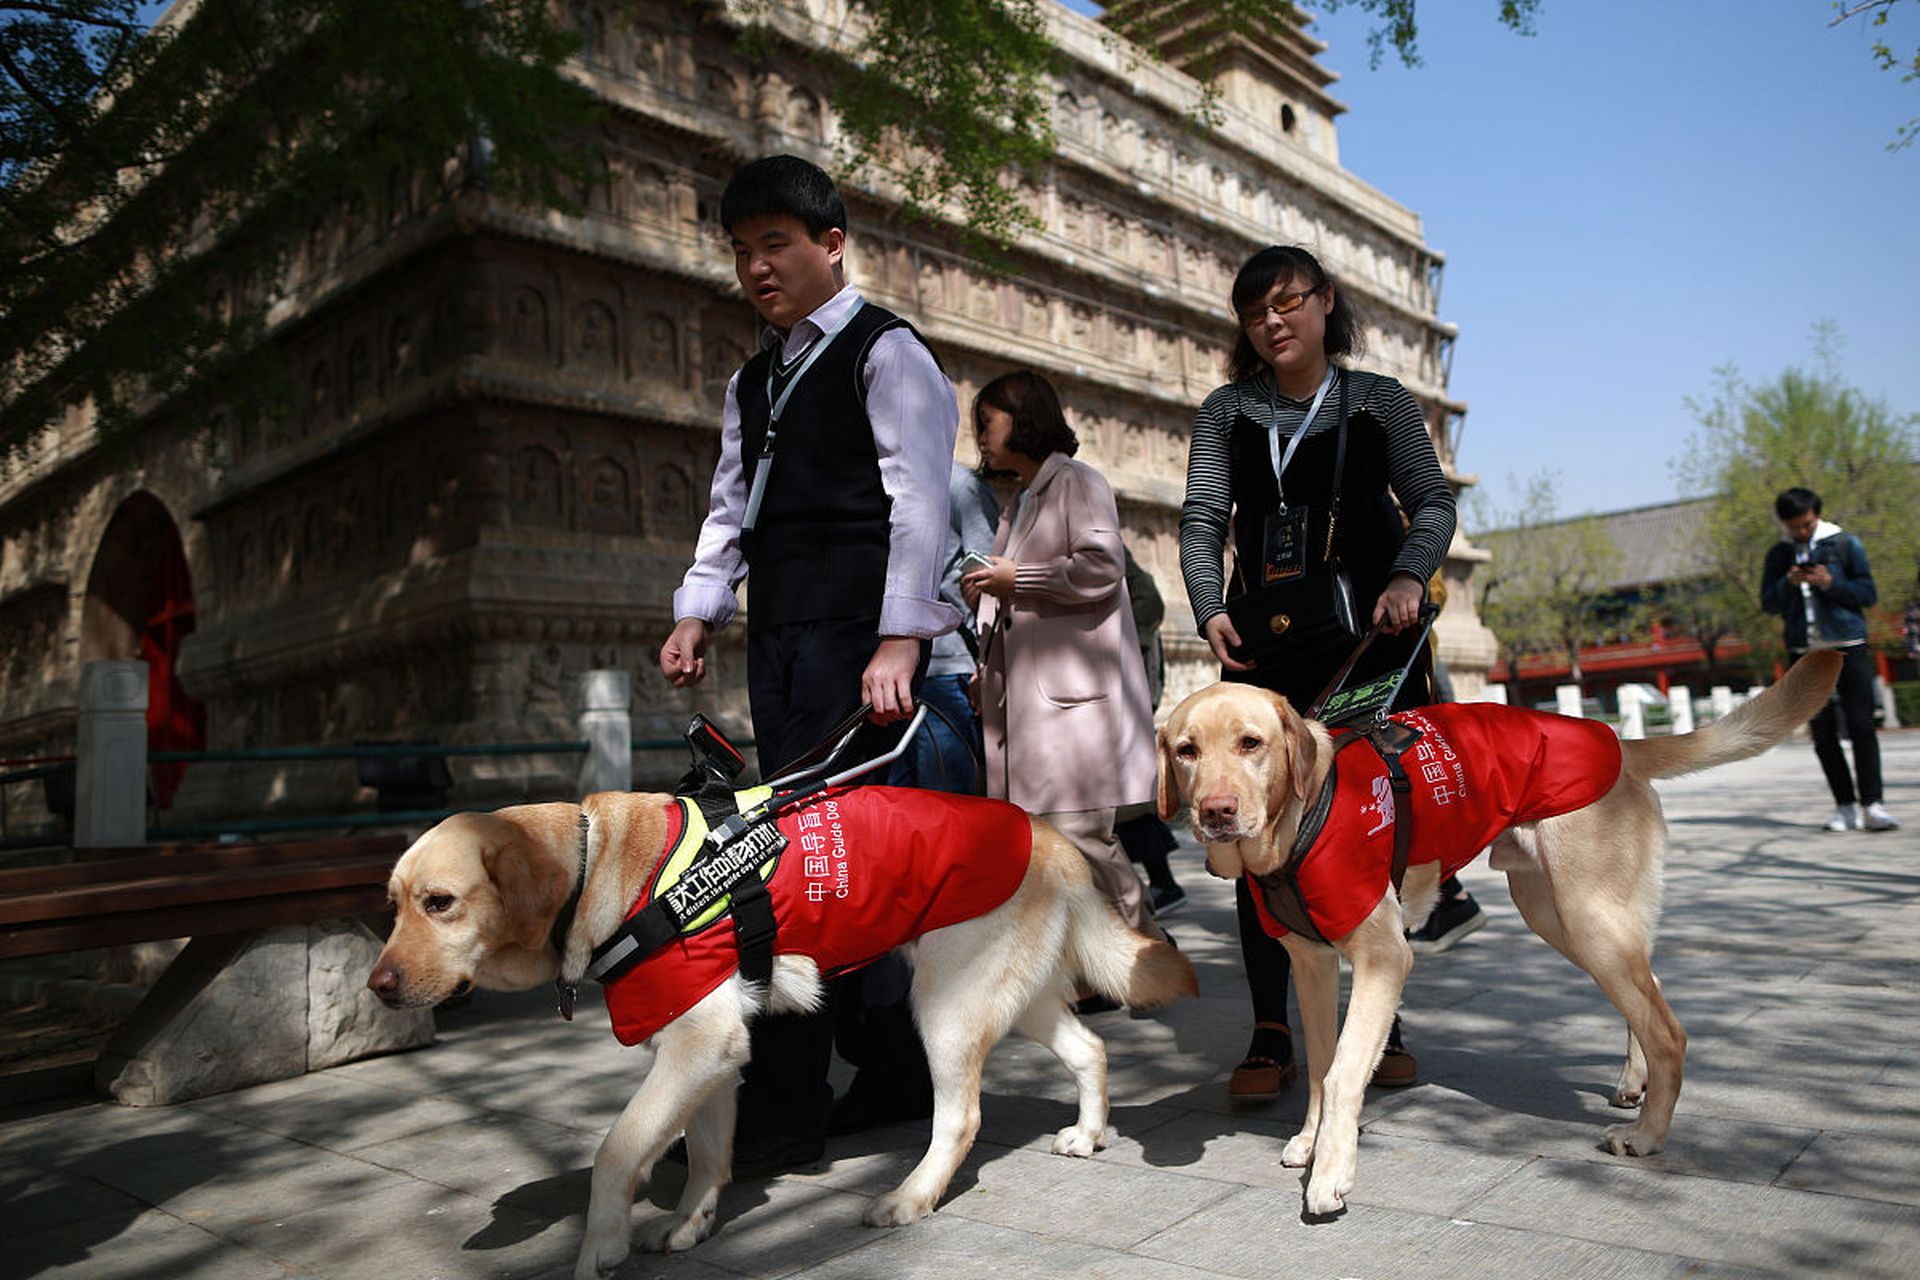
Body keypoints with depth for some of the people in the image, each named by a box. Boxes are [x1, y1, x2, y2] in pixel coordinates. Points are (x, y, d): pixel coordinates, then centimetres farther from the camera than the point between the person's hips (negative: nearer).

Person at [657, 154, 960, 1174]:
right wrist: (698, 613, 9)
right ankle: (897, 1070, 20)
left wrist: (900, 640, -20)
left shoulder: (886, 351, 0)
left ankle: (782, 1111, -3)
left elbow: (918, 500, -10)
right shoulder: (752, 380, 23)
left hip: (854, 628, -8)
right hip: (778, 632, 8)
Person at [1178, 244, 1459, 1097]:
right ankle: (1270, 1034, 4)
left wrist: (1409, 577, -18)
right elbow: (1203, 518, 1)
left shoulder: (1380, 401, 10)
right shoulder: (1227, 411, 11)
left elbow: (1431, 501, 3)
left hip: (1371, 641, 0)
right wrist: (1210, 610, -17)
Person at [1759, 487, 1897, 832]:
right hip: (1805, 651, 2)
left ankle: (1872, 804, -6)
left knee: (1861, 725, -7)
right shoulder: (1778, 554, 10)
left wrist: (1831, 583, -14)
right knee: (1823, 732, 2)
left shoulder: (1845, 544, 5)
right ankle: (1845, 806, 6)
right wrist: (1788, 583, -11)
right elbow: (1768, 604, 8)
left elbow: (1868, 593, 2)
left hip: (1848, 645, -2)